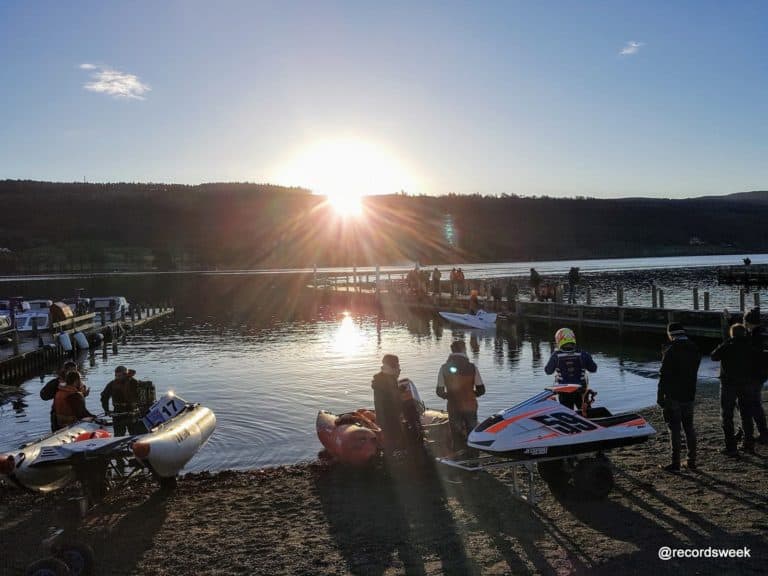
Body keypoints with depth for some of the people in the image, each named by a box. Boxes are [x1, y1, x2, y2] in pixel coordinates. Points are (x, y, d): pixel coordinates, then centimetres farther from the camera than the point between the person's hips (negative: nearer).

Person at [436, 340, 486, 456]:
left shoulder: (444, 368, -6)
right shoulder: (472, 367, -8)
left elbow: (439, 391, -5)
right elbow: (481, 390, -5)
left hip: (454, 408, 0)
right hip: (470, 406, 0)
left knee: (456, 435, 11)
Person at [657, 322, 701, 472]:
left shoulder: (671, 350, -15)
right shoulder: (695, 350, 6)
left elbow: (664, 375, -15)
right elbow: (693, 371, 17)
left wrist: (660, 396, -10)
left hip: (673, 396, -6)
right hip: (689, 395, 7)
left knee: (674, 429, -2)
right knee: (689, 427, 14)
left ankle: (675, 463, 1)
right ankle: (692, 461, 19)